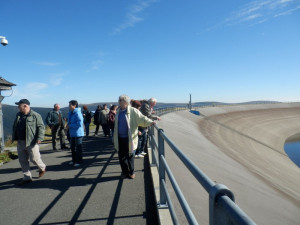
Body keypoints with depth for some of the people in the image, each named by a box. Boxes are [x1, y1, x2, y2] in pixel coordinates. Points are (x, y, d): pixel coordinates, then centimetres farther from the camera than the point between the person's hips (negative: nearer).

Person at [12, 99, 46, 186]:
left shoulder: (35, 115, -9)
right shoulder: (18, 115, 11)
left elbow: (41, 127, -10)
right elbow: (14, 127, 21)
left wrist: (40, 138, -19)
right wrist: (14, 137, 16)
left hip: (31, 142, -7)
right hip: (20, 142, 7)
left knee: (34, 158, -2)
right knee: (23, 160, 10)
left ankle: (42, 168, 28)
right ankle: (27, 177, 21)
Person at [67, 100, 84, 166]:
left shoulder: (77, 113, -18)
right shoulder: (71, 113, 12)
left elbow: (80, 124, -25)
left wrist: (70, 126, -16)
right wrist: (68, 125, 1)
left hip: (78, 133, -9)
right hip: (72, 133, 10)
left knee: (78, 147, 1)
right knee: (72, 147, 17)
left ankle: (79, 161, 12)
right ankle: (74, 160, 31)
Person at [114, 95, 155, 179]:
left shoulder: (133, 111, -8)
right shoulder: (118, 112, 10)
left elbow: (141, 118, -13)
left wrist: (150, 122, -30)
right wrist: (115, 138, 16)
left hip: (129, 139, -5)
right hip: (120, 139, 5)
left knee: (130, 156, 7)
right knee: (121, 157, 10)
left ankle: (131, 172, 25)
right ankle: (125, 172, 27)